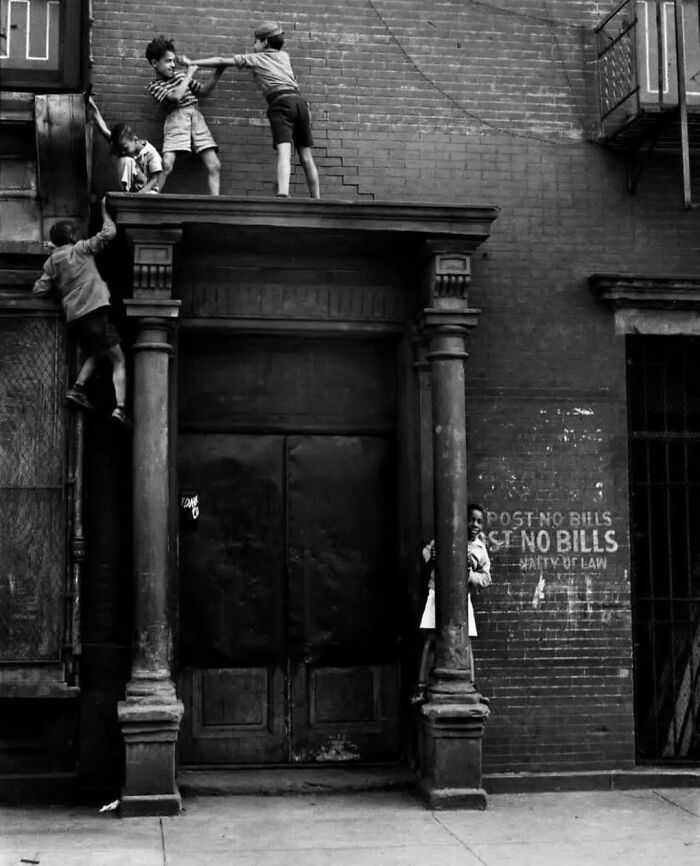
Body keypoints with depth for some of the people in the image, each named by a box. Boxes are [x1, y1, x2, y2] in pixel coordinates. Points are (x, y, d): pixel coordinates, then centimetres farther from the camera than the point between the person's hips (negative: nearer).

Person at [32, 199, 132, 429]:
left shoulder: (51, 262, 15)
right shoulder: (80, 249, 3)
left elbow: (39, 290, 13)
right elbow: (109, 232, 3)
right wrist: (104, 209, 17)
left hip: (73, 317, 6)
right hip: (95, 309, -6)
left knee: (94, 354, 28)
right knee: (118, 361, -3)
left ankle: (77, 389, 4)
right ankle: (120, 407, -20)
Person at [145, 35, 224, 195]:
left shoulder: (181, 76, 21)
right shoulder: (155, 86, 5)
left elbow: (204, 91, 27)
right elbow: (175, 97, -12)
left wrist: (217, 73, 13)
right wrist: (189, 75, -4)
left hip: (196, 116, 5)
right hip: (176, 118, -5)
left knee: (214, 166, -7)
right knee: (166, 165, -21)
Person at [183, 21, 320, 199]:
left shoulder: (255, 59, 15)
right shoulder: (284, 56, 28)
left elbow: (221, 61, 16)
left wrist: (191, 63, 22)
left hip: (281, 102, -5)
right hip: (299, 100, 5)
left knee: (284, 152, -22)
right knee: (306, 157, 7)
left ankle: (283, 196, -40)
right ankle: (316, 199, 9)